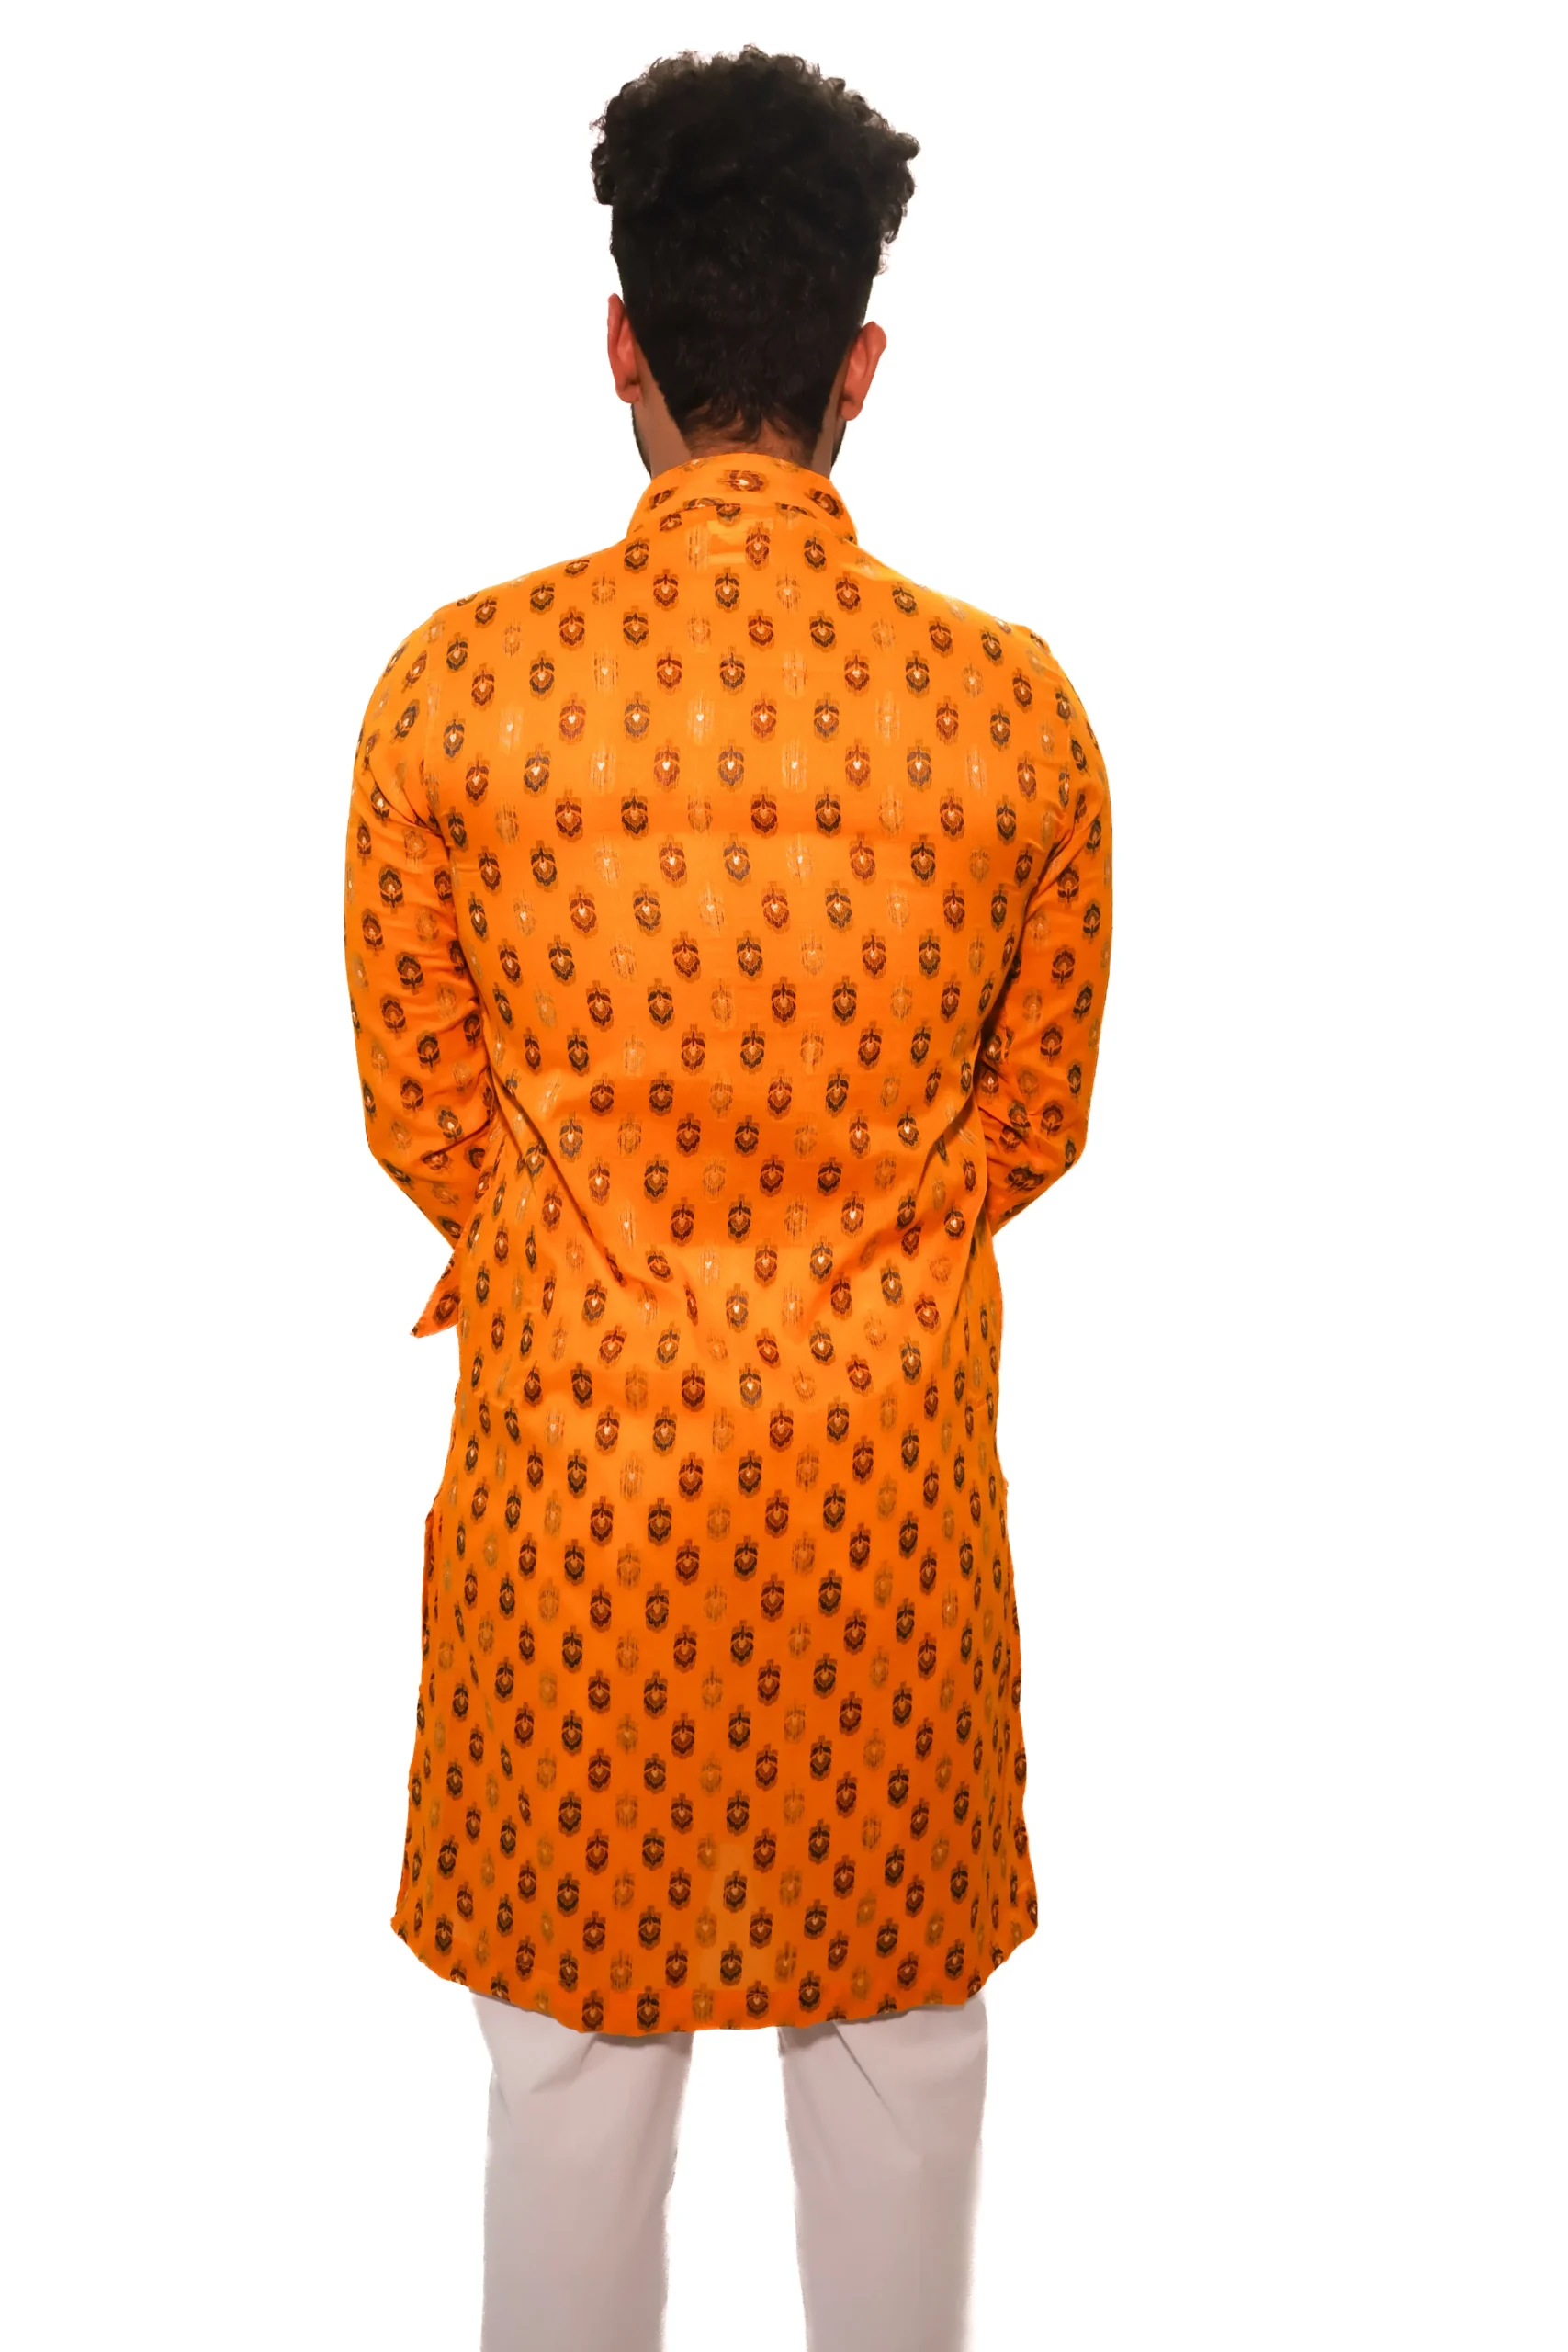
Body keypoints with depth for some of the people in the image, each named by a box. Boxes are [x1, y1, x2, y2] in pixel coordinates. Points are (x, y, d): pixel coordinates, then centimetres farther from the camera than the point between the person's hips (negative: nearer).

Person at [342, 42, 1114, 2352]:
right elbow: (1037, 1120, 2)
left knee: (574, 2019, 19)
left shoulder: (460, 680, -11)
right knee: (899, 2012, 22)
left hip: (578, 1447, 0)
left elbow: (422, 1107, -1)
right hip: (892, 1462, 1)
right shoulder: (1015, 704, -9)